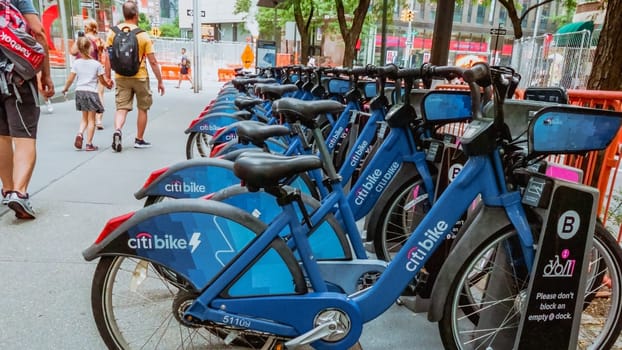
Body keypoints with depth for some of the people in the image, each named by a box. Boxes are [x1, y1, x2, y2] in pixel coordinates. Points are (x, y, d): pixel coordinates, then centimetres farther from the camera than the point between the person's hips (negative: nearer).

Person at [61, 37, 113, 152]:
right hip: (92, 92, -3)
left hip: (80, 91, 3)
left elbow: (70, 79, 0)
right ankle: (89, 144, 4)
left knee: (84, 118, 20)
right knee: (91, 119, 5)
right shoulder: (97, 64, -7)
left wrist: (65, 88, 17)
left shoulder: (76, 63, -1)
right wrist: (108, 85, 21)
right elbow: (102, 81, 0)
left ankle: (80, 134, -6)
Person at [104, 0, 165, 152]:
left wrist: (107, 76, 10)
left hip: (121, 77, 2)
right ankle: (139, 140, 19)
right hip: (140, 77, -2)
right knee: (142, 109, 12)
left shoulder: (113, 32, -1)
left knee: (121, 108, 6)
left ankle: (117, 130, -21)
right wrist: (160, 81, 0)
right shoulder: (143, 35, -8)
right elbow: (153, 62, -8)